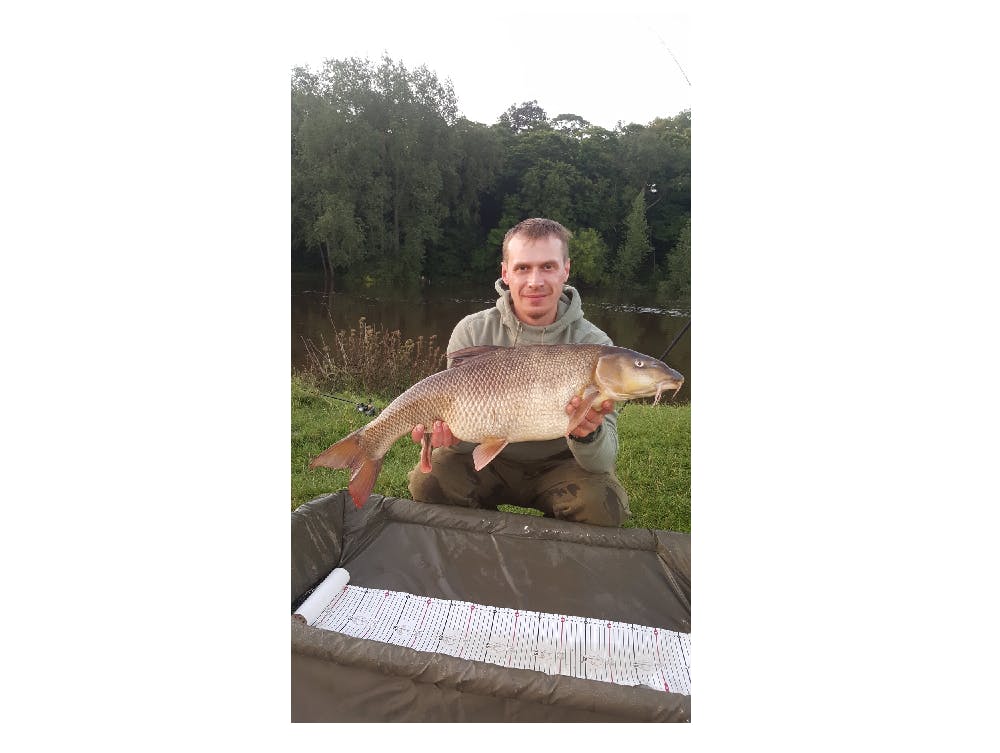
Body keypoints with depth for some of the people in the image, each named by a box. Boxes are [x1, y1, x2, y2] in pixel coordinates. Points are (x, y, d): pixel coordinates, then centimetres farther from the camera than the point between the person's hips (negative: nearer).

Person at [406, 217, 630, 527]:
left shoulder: (594, 344, -17)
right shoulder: (472, 333, -13)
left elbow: (603, 462, -21)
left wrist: (588, 434, -45)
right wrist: (454, 436, -34)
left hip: (557, 466, 0)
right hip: (490, 459, 1)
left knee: (604, 504, -29)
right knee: (427, 481, -23)